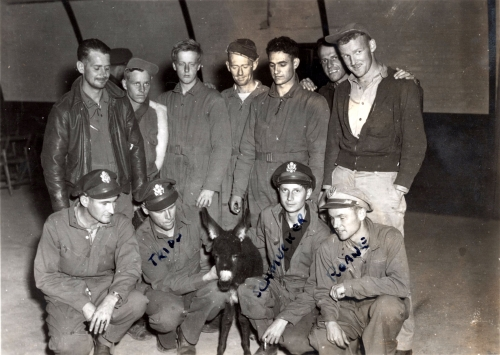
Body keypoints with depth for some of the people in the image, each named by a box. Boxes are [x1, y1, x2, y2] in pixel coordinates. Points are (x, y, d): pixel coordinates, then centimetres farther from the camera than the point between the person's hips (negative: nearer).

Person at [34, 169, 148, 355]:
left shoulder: (121, 224, -11)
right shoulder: (56, 224, -15)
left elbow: (129, 267, -18)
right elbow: (45, 277, -14)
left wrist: (111, 300, -38)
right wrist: (84, 305, -24)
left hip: (105, 285, 2)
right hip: (67, 291, -2)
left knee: (137, 303, -28)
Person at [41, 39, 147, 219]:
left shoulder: (120, 103, 5)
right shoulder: (64, 111, -6)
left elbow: (135, 148, 10)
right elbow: (52, 163, -4)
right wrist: (63, 212, -8)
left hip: (122, 197, 3)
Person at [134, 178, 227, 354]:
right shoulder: (141, 239, -24)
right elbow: (163, 283, -24)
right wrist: (206, 277, -35)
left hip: (194, 281, 3)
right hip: (160, 289, -3)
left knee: (220, 292, -29)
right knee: (170, 314, -36)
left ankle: (186, 338, -2)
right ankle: (167, 336, 4)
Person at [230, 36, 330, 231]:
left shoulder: (314, 104, 2)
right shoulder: (259, 103, 14)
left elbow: (318, 155, -4)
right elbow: (247, 151, 13)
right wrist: (237, 191, 8)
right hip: (259, 195, 3)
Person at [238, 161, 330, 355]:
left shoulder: (321, 234, -19)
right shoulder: (267, 216, -8)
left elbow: (315, 287, -17)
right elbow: (259, 253, 8)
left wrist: (283, 319, -23)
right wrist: (259, 279, -13)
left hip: (304, 297, -3)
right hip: (275, 286, 4)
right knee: (246, 289, -29)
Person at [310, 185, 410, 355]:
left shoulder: (389, 237, -17)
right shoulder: (328, 248, -9)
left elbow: (401, 285, -26)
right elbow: (324, 292, -1)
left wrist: (351, 286, -27)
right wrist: (330, 320, -21)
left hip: (383, 312, -2)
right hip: (347, 311, 2)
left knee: (387, 304, -35)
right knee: (321, 340, -24)